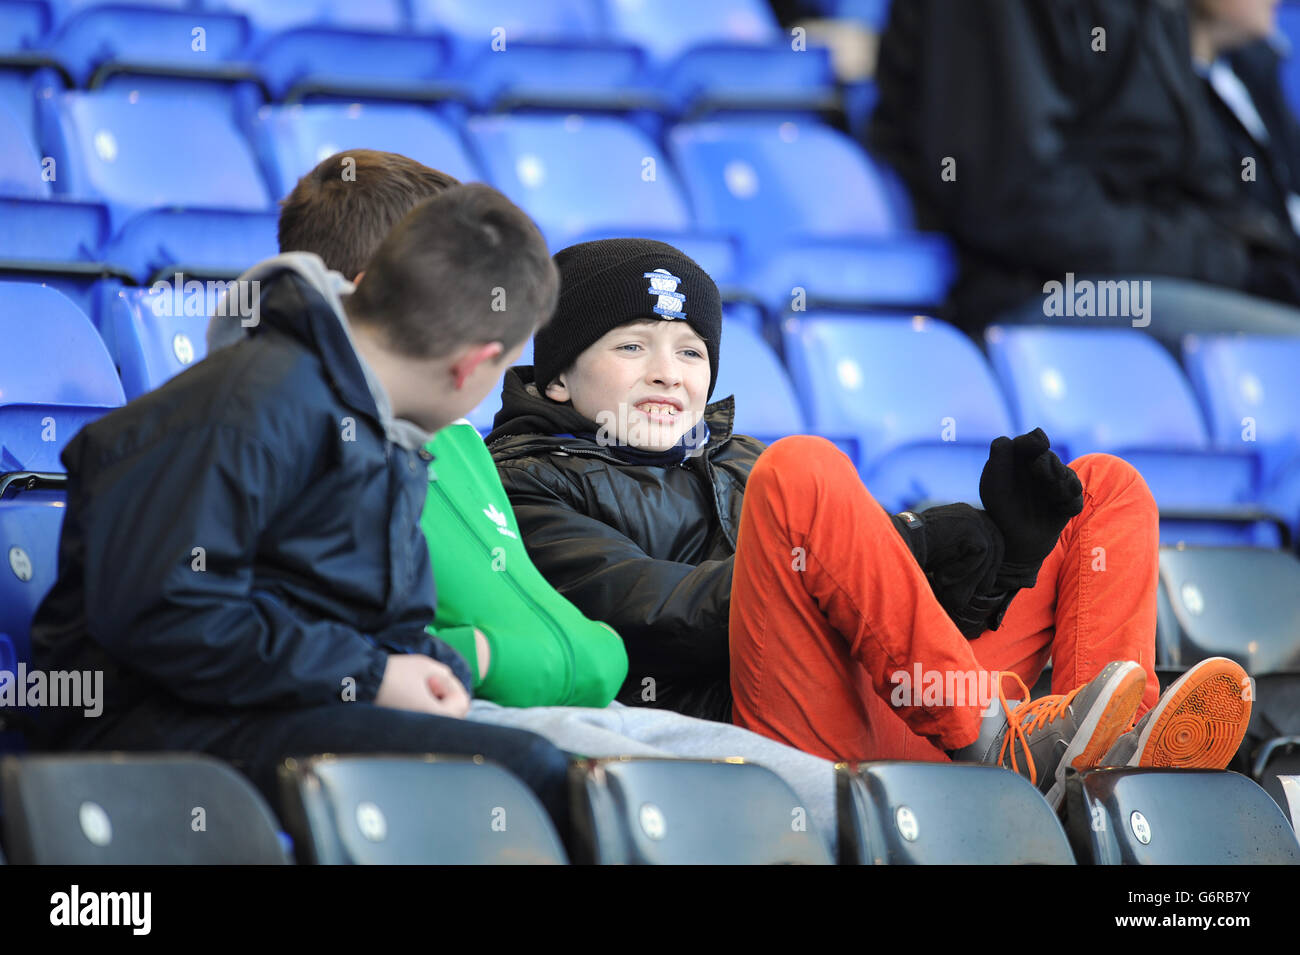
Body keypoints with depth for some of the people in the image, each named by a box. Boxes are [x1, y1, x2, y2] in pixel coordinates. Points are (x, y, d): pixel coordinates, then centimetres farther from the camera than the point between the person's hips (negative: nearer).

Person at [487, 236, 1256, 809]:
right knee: (802, 470, -26)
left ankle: (1121, 749, -23)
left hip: (904, 724, 7)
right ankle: (998, 742, -31)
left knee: (1107, 486, 7)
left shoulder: (741, 465, 35)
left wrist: (998, 544, -6)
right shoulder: (529, 484, 14)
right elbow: (655, 612, -6)